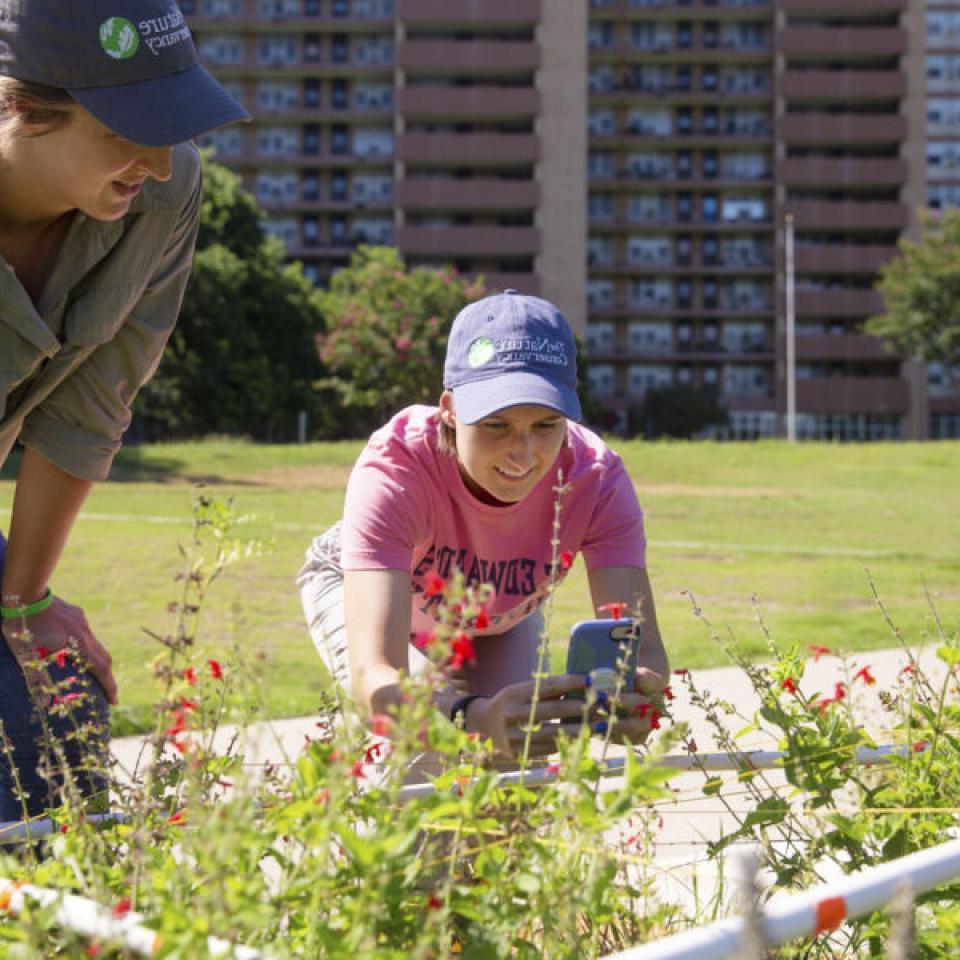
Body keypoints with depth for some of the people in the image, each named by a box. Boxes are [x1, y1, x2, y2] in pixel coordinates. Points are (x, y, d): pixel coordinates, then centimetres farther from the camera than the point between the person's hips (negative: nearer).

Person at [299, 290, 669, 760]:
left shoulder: (596, 480, -35)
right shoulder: (394, 470, -44)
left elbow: (642, 647, -44)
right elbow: (373, 676, -56)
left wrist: (637, 694, -70)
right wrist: (477, 718, -78)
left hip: (500, 621, 3)